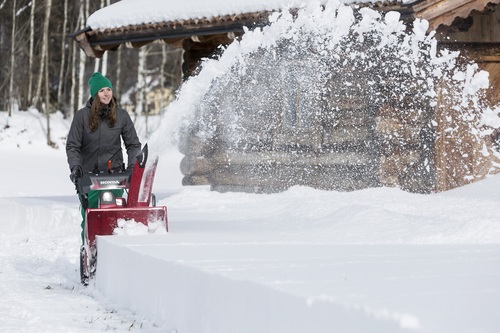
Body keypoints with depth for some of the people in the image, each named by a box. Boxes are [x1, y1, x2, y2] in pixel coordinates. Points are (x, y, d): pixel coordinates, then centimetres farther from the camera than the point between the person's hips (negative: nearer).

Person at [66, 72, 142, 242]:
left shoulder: (121, 116, 5)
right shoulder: (82, 116, 1)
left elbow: (133, 144, 10)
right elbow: (72, 146, 1)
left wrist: (132, 166, -5)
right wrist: (75, 167, -14)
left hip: (114, 174, 0)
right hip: (89, 174, 0)